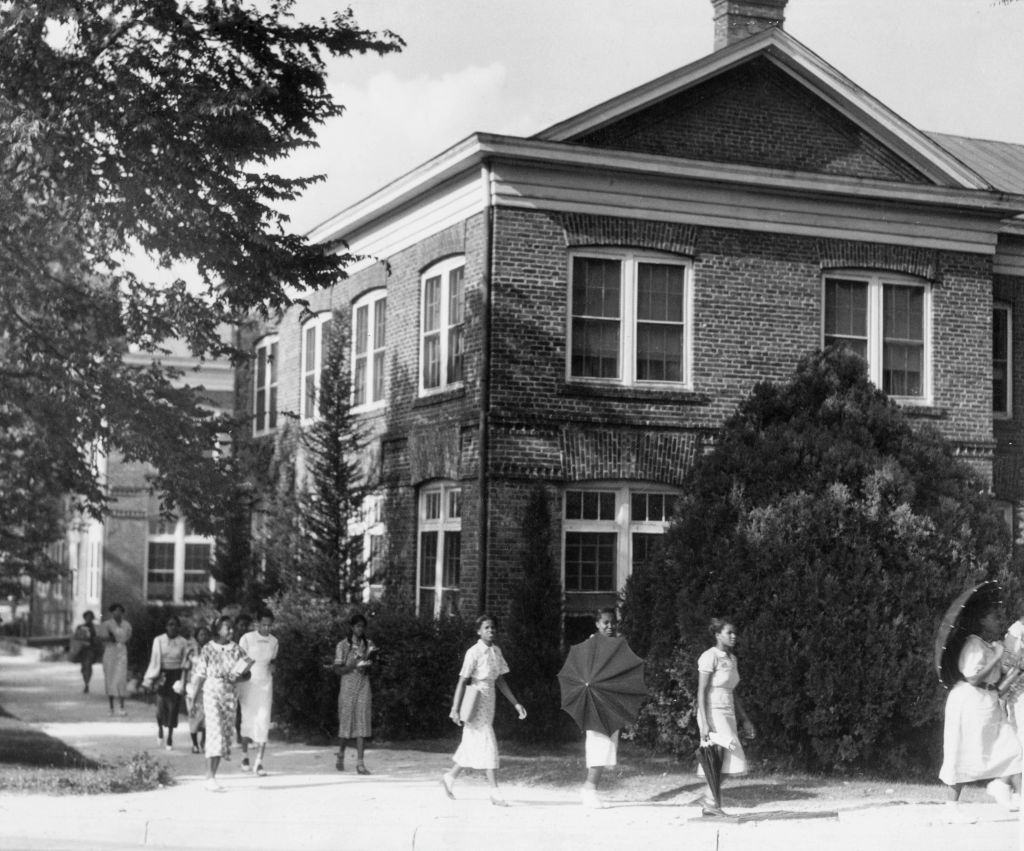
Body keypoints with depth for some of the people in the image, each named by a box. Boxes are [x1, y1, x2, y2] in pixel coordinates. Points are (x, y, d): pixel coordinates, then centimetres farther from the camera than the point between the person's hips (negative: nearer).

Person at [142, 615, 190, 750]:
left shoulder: (183, 642, 2)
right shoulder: (159, 640, 1)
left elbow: (185, 663, 6)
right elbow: (154, 661, 4)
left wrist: (183, 681, 1)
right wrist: (149, 680, 2)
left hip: (176, 676, 0)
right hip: (162, 675, 0)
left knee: (173, 707, -1)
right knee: (161, 706, -9)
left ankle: (170, 736, 11)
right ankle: (160, 728, 21)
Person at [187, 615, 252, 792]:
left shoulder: (236, 650, 5)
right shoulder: (208, 650, -3)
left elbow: (246, 674, 7)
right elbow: (199, 676, -1)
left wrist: (234, 678, -14)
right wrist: (192, 699, -2)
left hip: (229, 696, 4)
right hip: (211, 693, -4)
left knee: (224, 735, 5)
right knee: (215, 733, -14)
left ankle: (211, 778, 13)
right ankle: (210, 778, -14)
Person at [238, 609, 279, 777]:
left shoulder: (273, 642, 6)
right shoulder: (247, 639, -7)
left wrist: (273, 691, 10)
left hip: (265, 684, 2)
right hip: (247, 683, -2)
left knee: (263, 722, -8)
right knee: (248, 720, 4)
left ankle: (259, 762, -10)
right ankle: (245, 755, 26)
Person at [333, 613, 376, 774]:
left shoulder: (368, 644, 8)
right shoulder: (343, 645, 0)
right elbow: (337, 669, -4)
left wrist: (368, 663, -8)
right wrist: (353, 666, -18)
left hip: (364, 686, 2)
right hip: (348, 686, -2)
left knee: (362, 722, -7)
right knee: (346, 721, 5)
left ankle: (360, 763, -9)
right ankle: (341, 754, 30)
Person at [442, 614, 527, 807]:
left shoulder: (496, 651, 9)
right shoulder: (474, 653, -13)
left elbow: (500, 680, 15)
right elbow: (462, 682, -14)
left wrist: (516, 703, 13)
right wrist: (455, 710, -17)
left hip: (489, 701, 8)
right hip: (476, 702, -8)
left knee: (473, 745, 14)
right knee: (487, 745, -10)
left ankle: (450, 776, 32)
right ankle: (495, 792, -8)